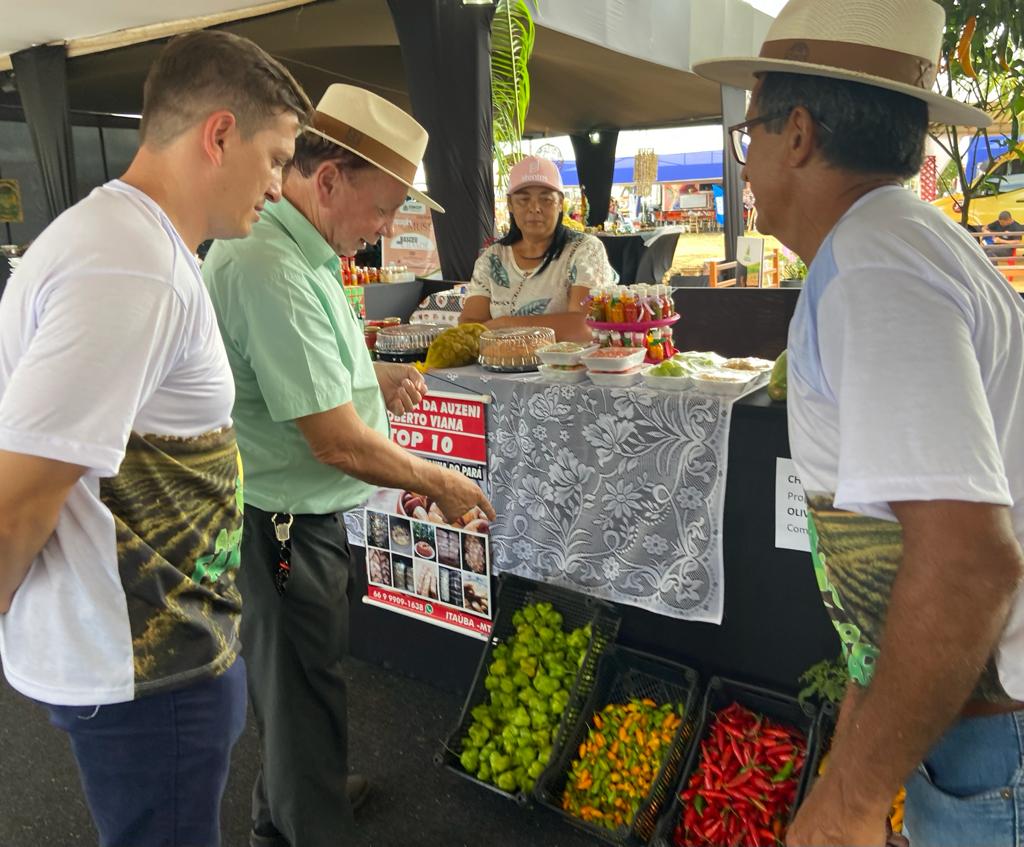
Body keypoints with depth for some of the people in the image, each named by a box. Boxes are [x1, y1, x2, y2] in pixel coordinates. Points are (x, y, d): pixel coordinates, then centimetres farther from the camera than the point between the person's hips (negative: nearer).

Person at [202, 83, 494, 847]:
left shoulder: (291, 247, 7)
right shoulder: (273, 269, -27)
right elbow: (341, 444, -27)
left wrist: (369, 378, 7)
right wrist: (440, 483, -12)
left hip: (293, 517, 11)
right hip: (282, 526, -11)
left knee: (292, 678, 26)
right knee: (305, 688, 9)